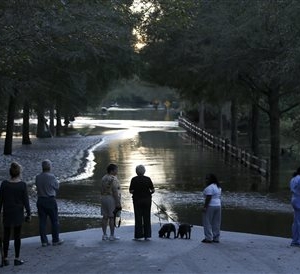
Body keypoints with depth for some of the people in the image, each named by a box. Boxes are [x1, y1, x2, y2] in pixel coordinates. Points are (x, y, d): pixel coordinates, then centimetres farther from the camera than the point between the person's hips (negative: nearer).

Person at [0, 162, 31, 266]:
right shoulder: (22, 184, -10)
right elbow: (25, 200, -8)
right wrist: (28, 213, -1)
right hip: (18, 213, -1)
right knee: (17, 236, 6)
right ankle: (17, 259, 8)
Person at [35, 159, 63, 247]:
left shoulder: (38, 177, 0)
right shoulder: (51, 177, -15)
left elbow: (37, 187, 4)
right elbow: (57, 186, -3)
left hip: (40, 200, 5)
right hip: (50, 200, -5)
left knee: (42, 221, 8)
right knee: (54, 221, 8)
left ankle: (44, 241, 11)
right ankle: (55, 240, 14)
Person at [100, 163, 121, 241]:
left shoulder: (103, 178, 10)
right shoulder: (113, 179, -15)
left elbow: (101, 190, 12)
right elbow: (115, 192, -19)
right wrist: (118, 203, -17)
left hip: (104, 199, 8)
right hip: (112, 199, -8)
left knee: (105, 217, 8)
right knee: (112, 217, -2)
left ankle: (104, 235, 10)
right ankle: (112, 236, 1)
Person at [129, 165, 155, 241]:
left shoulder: (134, 179, -6)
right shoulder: (148, 179, -2)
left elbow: (131, 191, -8)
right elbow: (153, 190, -3)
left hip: (137, 200, -1)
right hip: (147, 200, 2)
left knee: (138, 218, 3)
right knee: (147, 217, 8)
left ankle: (138, 235, 3)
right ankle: (147, 235, 8)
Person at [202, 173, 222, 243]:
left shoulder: (209, 187, -15)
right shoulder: (218, 187, 13)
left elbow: (208, 198, -20)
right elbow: (219, 197, 15)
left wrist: (205, 207, -19)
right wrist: (218, 205, 17)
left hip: (210, 206, -9)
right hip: (218, 205, 9)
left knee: (207, 222, -2)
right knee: (216, 223, 10)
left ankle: (209, 238, -3)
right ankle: (216, 238, 13)